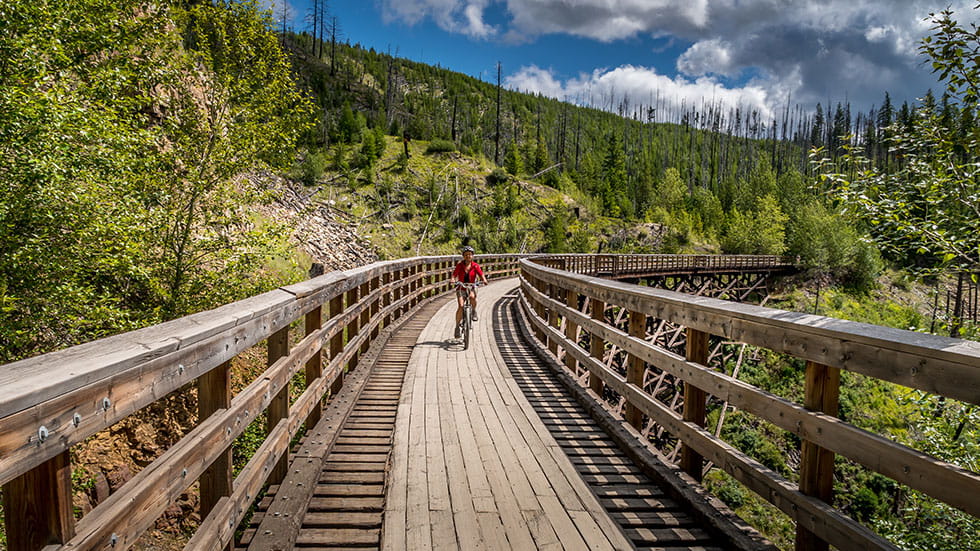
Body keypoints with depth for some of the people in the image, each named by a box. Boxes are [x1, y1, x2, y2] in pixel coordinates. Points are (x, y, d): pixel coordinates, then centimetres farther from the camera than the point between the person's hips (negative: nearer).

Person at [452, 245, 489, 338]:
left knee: (472, 296, -35)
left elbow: (481, 275, -9)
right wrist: (453, 280, -33)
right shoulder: (459, 265, -4)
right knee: (460, 306, -19)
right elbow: (454, 275, -10)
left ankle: (474, 311, -6)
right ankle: (457, 327, -9)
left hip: (471, 288, 0)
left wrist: (484, 280, -31)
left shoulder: (475, 266, -3)